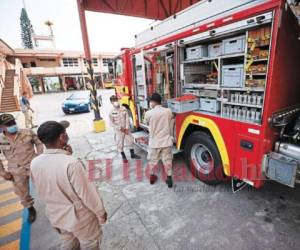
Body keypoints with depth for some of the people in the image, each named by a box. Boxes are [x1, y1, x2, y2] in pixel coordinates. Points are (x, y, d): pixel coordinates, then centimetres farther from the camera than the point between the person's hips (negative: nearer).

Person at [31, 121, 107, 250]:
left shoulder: (34, 163, -15)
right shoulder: (72, 163, -35)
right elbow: (87, 193, -26)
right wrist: (101, 212, -6)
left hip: (55, 215, 6)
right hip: (79, 215, -5)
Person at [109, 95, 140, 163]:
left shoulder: (124, 109, -4)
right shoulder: (111, 112, -10)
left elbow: (127, 119, -2)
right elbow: (111, 123, -7)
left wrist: (127, 128, -10)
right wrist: (120, 128, -13)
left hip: (126, 129, 2)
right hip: (118, 130, -2)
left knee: (130, 141, 11)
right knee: (120, 144, 5)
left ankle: (132, 154, 30)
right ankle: (124, 157, 25)